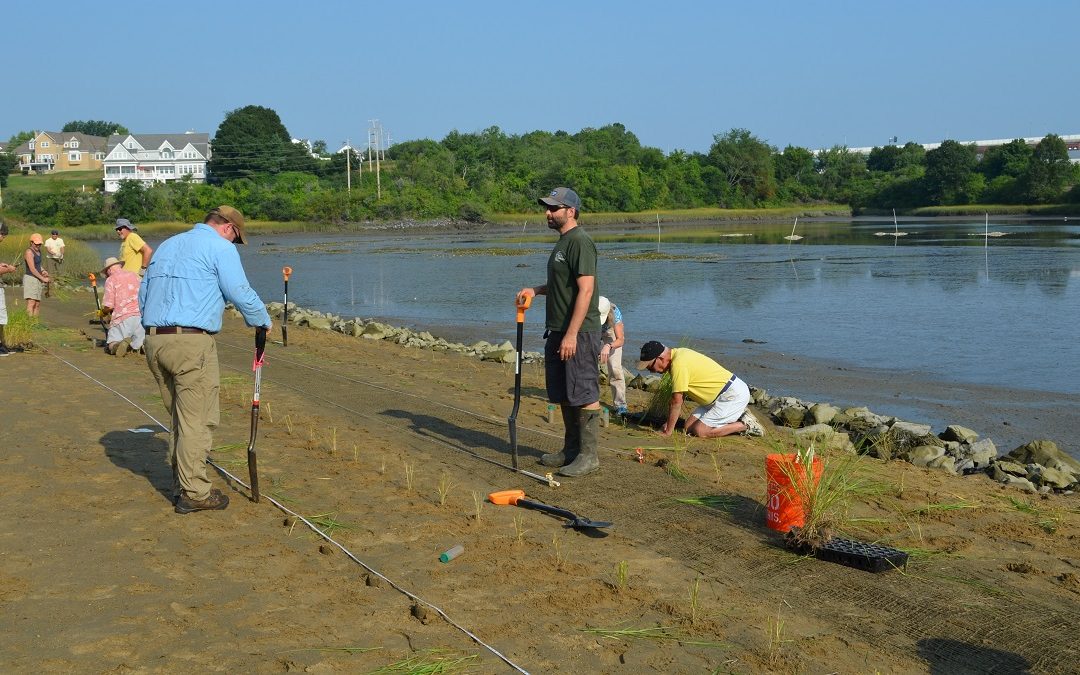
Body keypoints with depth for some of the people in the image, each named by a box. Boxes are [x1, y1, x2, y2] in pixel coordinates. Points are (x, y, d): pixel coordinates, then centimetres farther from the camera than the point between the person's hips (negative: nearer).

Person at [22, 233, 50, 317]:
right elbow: (32, 269, -20)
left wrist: (44, 271, 7)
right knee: (31, 303, -16)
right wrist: (43, 278, -14)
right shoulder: (29, 252, -16)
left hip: (37, 279, 9)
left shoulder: (38, 251, 12)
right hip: (30, 279, -9)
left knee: (37, 304, 8)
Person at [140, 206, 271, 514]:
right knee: (197, 419, -2)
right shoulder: (220, 247, -1)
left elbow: (143, 293, 24)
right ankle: (194, 493, 1)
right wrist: (263, 321, 9)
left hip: (153, 341, 8)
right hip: (192, 342, -8)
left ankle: (181, 483, 22)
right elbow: (240, 292, -7)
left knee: (181, 417, 17)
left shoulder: (167, 245, 23)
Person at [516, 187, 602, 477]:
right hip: (558, 332, 10)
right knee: (565, 395, 15)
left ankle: (588, 456, 0)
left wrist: (571, 334, -24)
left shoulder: (579, 242, -15)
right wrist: (535, 290, 13)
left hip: (578, 334, -10)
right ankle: (571, 450, 25)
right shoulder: (563, 242, 17)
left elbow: (585, 290, -22)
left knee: (584, 395, -5)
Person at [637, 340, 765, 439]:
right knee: (689, 427, 7)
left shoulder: (678, 364, -25)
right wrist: (669, 422, 8)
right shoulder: (678, 353, 5)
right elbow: (680, 396, 10)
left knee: (700, 431, -15)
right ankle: (736, 417, 15)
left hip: (734, 395, -10)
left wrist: (668, 432, -15)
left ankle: (745, 425, -2)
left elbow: (677, 401, -22)